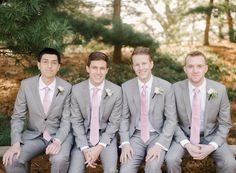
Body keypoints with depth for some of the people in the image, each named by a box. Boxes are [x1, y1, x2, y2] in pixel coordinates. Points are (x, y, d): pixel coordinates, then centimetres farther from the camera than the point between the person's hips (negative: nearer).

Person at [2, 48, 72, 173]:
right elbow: (18, 117, -2)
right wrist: (15, 143, -17)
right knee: (11, 160, -22)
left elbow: (66, 120, -7)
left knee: (60, 159, -32)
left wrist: (57, 141, -25)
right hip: (33, 135, 2)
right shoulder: (26, 85, -6)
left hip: (59, 134, -1)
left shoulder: (66, 88, -9)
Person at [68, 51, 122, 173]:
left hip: (106, 136, 0)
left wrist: (100, 146, -15)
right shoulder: (76, 90, -7)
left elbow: (114, 122, -5)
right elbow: (76, 122, -4)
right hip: (83, 136, 1)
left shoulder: (116, 91, -9)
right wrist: (84, 148, -15)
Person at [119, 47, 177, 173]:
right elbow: (124, 118, 3)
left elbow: (171, 120, -6)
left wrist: (159, 144, -17)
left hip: (158, 136, -1)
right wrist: (125, 143, -10)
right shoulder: (126, 87, -2)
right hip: (136, 136, 2)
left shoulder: (165, 87, -8)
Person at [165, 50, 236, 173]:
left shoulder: (220, 89, -12)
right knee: (171, 159, -27)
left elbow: (225, 124, -3)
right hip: (184, 134, 0)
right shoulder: (176, 89, -13)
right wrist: (187, 144, -18)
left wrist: (212, 146, -16)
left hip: (210, 135, 1)